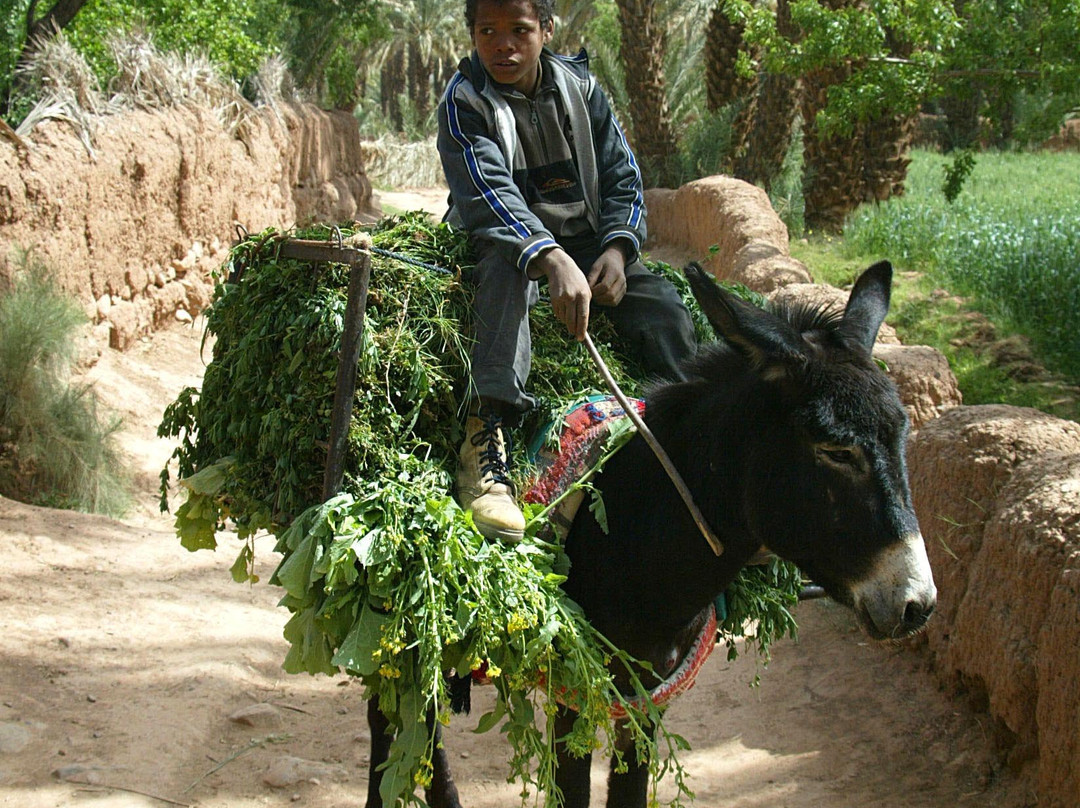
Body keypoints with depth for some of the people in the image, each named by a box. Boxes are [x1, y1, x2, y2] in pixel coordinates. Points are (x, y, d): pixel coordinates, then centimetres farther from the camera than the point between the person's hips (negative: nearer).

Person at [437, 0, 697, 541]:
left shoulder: (581, 89, 5)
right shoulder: (464, 102, -9)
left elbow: (622, 177, 6)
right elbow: (489, 193, -24)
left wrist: (616, 249, -15)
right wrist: (552, 261, -41)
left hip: (588, 242, 4)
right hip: (510, 236, -4)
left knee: (661, 305, -20)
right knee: (505, 263, -38)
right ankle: (486, 436, -50)